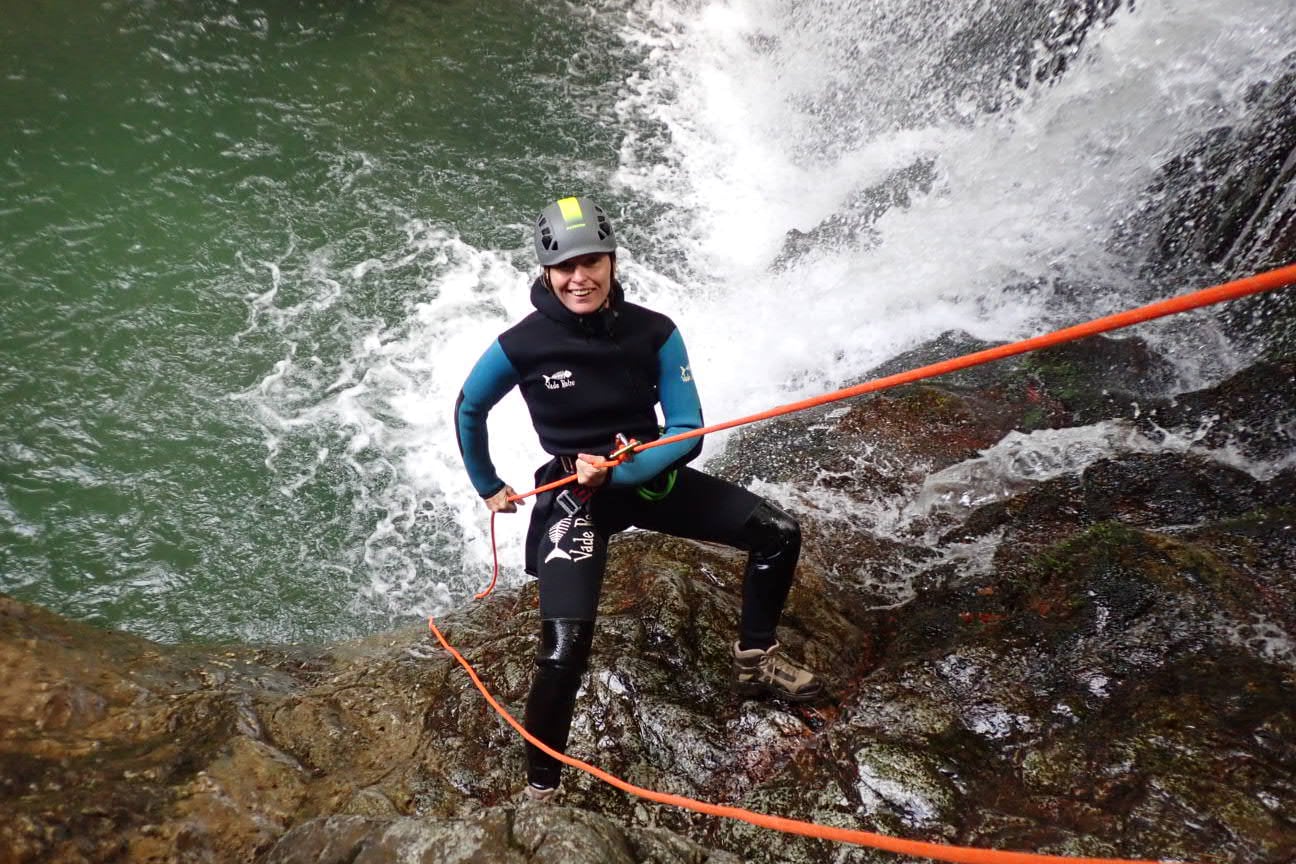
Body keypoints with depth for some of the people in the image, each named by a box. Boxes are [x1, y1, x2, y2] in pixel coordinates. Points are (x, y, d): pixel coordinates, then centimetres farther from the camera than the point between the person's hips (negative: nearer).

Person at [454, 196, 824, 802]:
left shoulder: (654, 333, -13)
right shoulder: (521, 345, -16)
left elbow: (688, 432, -11)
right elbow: (468, 410, 3)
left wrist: (618, 472, -26)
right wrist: (488, 488, 12)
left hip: (649, 475, 4)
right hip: (572, 496, -3)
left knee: (778, 533, -1)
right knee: (564, 650, -21)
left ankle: (755, 658, 23)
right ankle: (541, 785, 4)